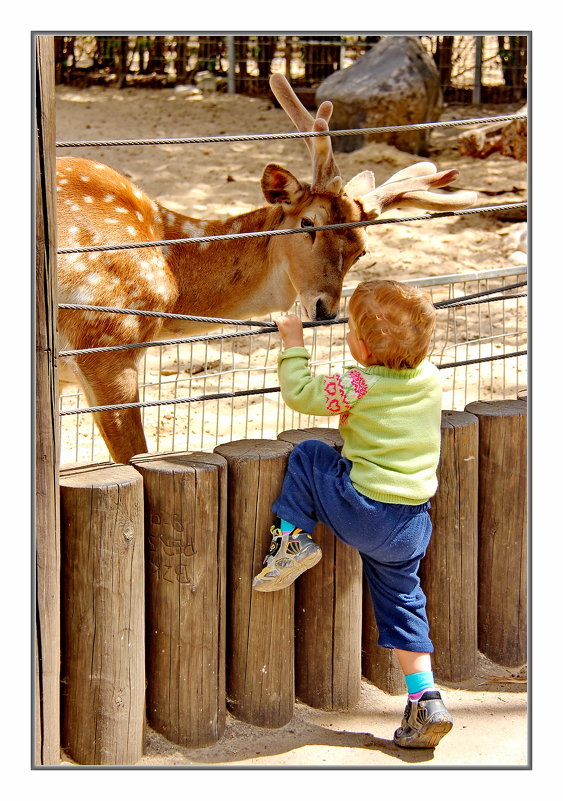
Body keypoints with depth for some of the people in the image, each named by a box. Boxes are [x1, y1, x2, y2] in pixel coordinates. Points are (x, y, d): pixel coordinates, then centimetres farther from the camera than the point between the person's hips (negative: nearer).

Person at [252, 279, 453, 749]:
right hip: (413, 524, 6)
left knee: (307, 455, 13)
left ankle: (294, 538, 8)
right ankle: (425, 700, 9)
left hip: (363, 510, -6)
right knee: (401, 602, 16)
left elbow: (298, 393, -3)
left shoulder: (359, 387, -13)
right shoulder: (431, 378, 3)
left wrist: (293, 344, 10)